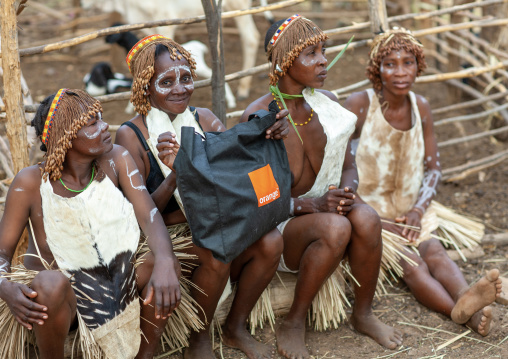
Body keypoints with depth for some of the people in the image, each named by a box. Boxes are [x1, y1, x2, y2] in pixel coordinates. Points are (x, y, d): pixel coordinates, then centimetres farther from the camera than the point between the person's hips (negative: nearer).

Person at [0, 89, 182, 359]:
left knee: (168, 263, -23)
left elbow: (149, 215, -21)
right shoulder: (31, 183, -17)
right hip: (55, 297, -2)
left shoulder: (116, 160, -11)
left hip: (115, 285, 3)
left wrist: (164, 261, -43)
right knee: (51, 283, -36)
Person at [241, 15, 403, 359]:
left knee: (366, 217, -28)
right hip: (277, 227, -5)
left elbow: (348, 166, 12)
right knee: (334, 227, -35)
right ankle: (293, 325, -15)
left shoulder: (327, 103, 3)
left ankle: (363, 313, -4)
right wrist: (314, 205, -26)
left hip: (324, 208, 5)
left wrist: (346, 192, -12)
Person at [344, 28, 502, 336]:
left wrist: (417, 210, -11)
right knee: (410, 262, -28)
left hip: (407, 208, 5)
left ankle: (466, 298, -51)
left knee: (433, 249, -25)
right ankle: (465, 311, -50)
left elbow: (433, 167, 9)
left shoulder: (421, 106, 4)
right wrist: (378, 222, -21)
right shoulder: (360, 104, -12)